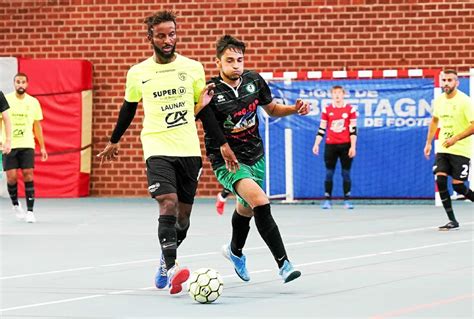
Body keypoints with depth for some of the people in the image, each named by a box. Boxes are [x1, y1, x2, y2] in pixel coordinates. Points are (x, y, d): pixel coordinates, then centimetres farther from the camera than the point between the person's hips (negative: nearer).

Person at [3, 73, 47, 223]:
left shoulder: (33, 102, 5)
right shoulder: (5, 100, -1)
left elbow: (37, 125, 12)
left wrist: (42, 147, 10)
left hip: (27, 145, 1)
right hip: (9, 145, -1)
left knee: (28, 175, -8)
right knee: (11, 177, -4)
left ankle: (30, 211, -4)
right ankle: (16, 205, 21)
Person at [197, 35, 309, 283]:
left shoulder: (254, 81, -3)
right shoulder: (210, 92, -18)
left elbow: (272, 109, 12)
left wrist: (295, 109, -5)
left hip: (255, 157, 6)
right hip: (227, 161, -6)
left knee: (246, 209, 27)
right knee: (260, 202, -28)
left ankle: (235, 251, 57)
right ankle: (283, 263, -26)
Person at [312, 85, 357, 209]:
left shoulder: (350, 109, 1)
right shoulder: (326, 110, 5)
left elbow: (353, 130, 0)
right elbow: (321, 129, 6)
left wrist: (353, 147, -6)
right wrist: (316, 144, -2)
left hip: (345, 145, -1)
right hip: (330, 145, 1)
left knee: (346, 173, 2)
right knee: (329, 173, 1)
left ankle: (347, 200, 6)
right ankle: (327, 200, 5)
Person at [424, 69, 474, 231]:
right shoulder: (439, 100, 5)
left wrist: (456, 138, -26)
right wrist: (428, 143, 19)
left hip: (461, 150, -5)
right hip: (442, 149, 5)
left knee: (458, 186, -9)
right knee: (440, 180, -11)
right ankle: (452, 220, -5)